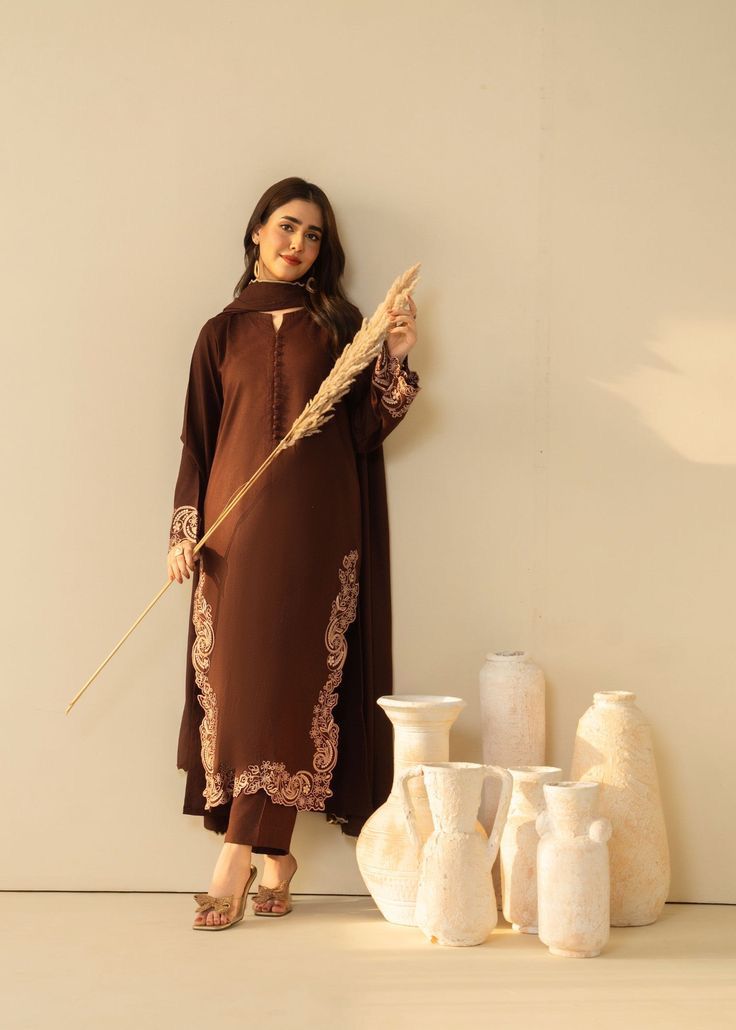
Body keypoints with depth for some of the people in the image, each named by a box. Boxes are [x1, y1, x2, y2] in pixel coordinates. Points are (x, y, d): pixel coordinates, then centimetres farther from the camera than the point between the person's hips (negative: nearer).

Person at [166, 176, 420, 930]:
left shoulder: (339, 324, 11)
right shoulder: (223, 331, 14)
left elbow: (364, 432, 5)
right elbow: (198, 437, 11)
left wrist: (395, 359, -7)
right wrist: (183, 531, 2)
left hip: (314, 524, -2)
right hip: (236, 521, 2)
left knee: (284, 675, -10)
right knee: (239, 674, -2)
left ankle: (238, 855, -7)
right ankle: (275, 856, 8)